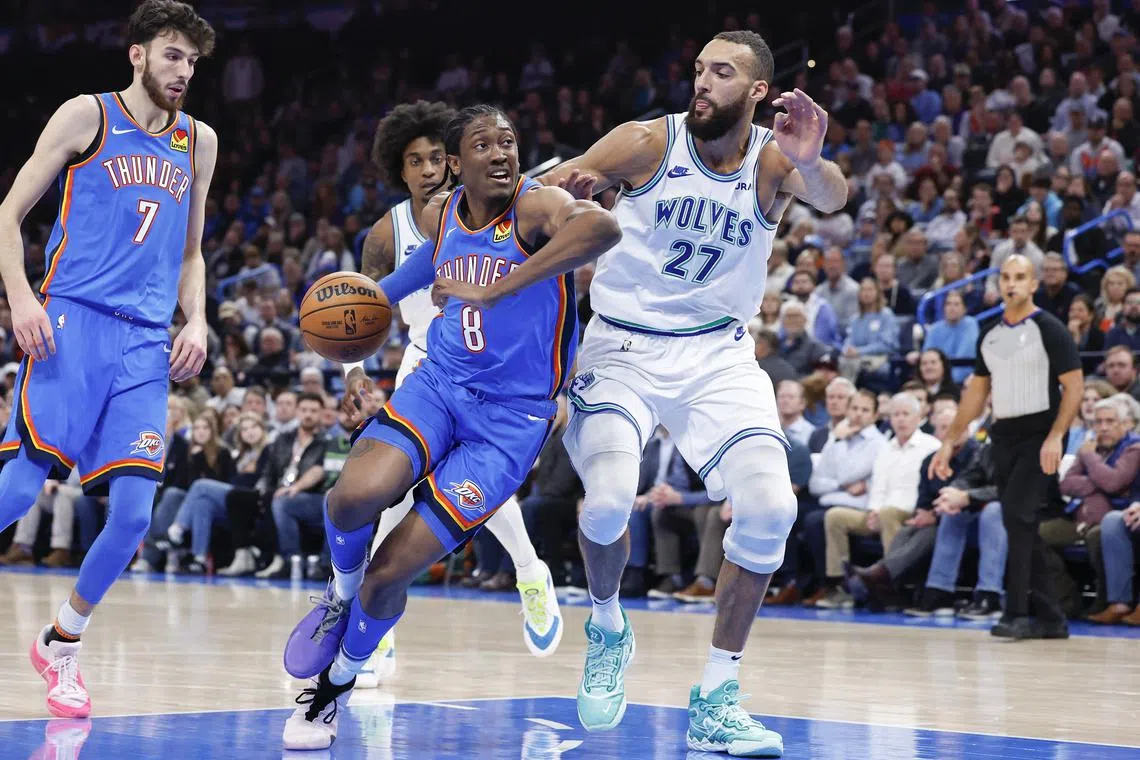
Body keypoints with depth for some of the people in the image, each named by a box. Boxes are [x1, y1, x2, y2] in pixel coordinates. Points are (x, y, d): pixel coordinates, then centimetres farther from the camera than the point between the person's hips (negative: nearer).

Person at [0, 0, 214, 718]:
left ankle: (62, 645, 16)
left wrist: (196, 321, 9)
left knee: (134, 511, -4)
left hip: (147, 342, 4)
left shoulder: (199, 141, 18)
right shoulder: (86, 116, 3)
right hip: (72, 321, -4)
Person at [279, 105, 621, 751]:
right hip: (440, 383, 4)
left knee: (392, 570, -9)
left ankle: (337, 684, 22)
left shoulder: (536, 207, -17)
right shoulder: (438, 215, 2)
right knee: (354, 496, -27)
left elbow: (604, 226, -42)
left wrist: (493, 290, -43)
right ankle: (341, 596, 8)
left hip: (512, 418, -4)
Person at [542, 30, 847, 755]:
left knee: (771, 507, -16)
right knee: (609, 498, -25)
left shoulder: (773, 159, -6)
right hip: (624, 346, -1)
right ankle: (608, 628, 9)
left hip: (718, 353, 2)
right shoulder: (649, 142, -8)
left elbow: (832, 199, -28)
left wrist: (813, 165, -54)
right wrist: (565, 185, -34)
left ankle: (717, 698, -1)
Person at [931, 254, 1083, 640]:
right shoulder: (990, 335, 13)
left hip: (1039, 434, -7)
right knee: (1022, 527, 7)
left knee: (1018, 515, -19)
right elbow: (976, 391, 19)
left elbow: (1074, 385, -10)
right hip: (1004, 435, 7)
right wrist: (949, 442, 14)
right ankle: (1050, 617, 13)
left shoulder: (1049, 328, -6)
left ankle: (1017, 613, -17)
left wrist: (1056, 436, -21)